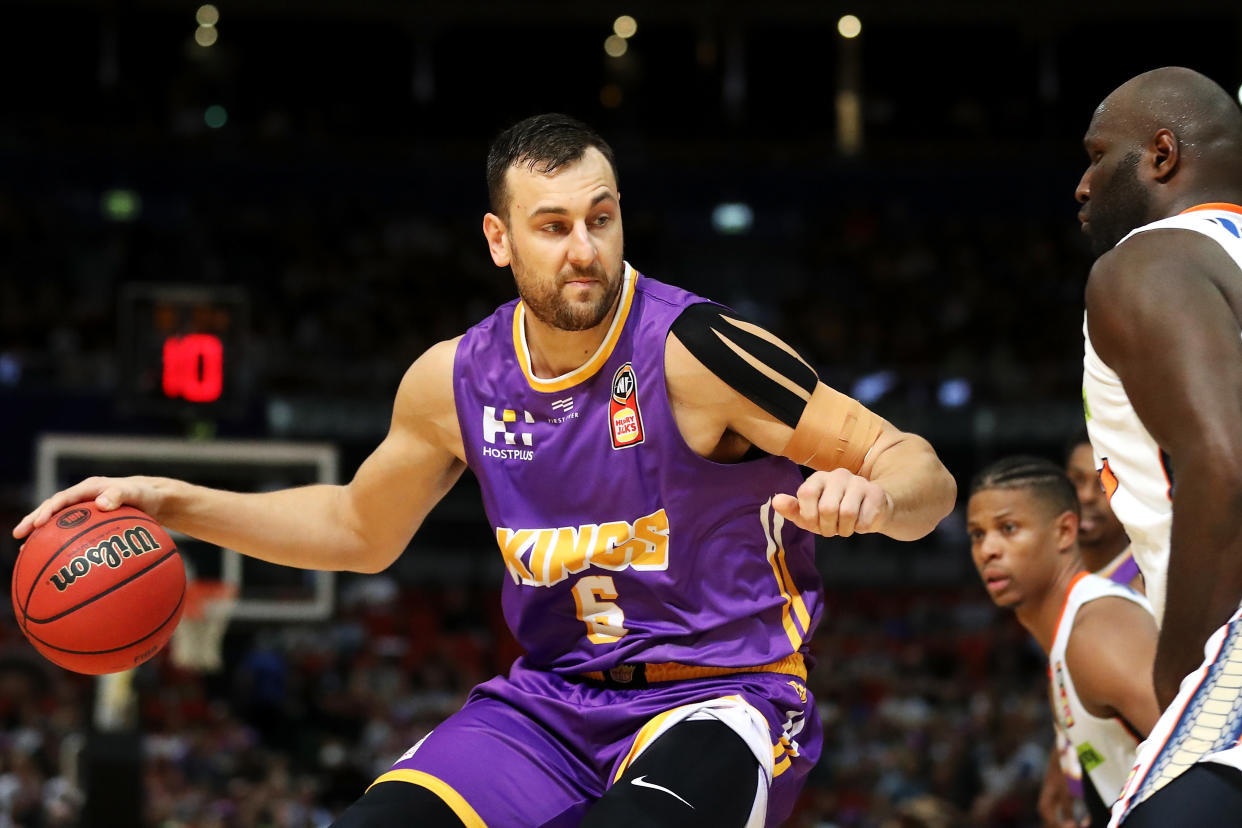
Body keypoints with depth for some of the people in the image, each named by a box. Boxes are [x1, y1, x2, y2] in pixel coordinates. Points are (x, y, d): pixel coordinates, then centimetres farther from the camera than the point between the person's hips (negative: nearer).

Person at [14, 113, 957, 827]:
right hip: (552, 703, 5)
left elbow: (924, 475, -14)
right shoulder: (455, 380, 1)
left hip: (720, 698, -5)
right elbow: (360, 528, 20)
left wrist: (870, 493, -38)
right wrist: (174, 503, 11)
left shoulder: (698, 352, -17)